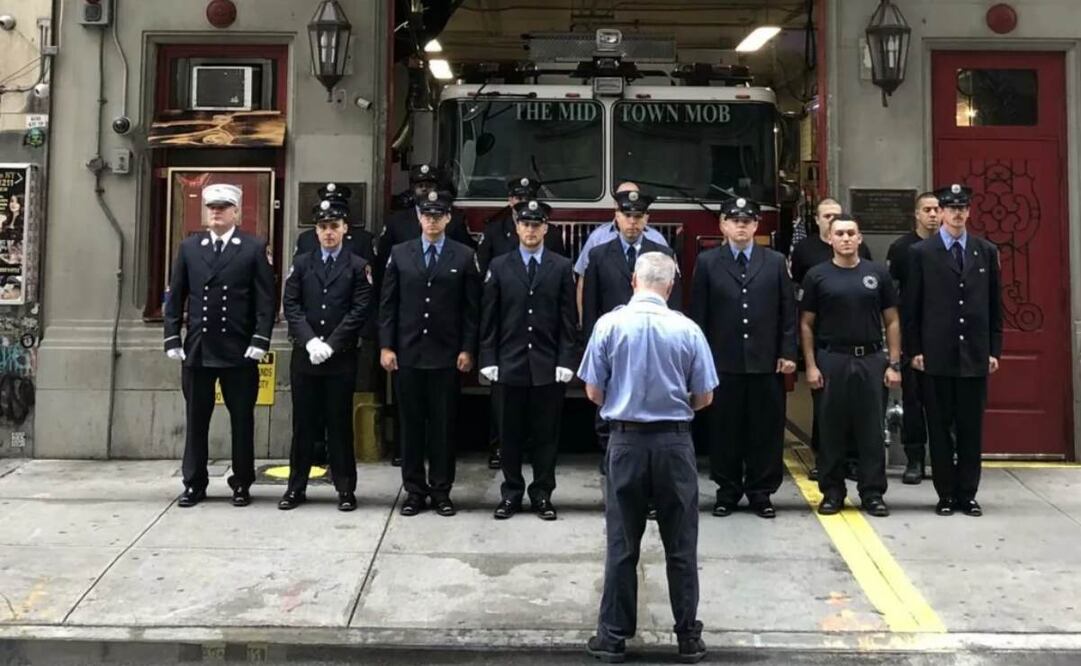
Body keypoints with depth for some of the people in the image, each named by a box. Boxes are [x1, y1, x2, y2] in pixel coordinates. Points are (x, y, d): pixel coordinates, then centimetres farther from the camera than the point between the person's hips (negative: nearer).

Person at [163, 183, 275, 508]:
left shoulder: (254, 249, 0)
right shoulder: (189, 247, 9)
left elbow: (265, 299, -3)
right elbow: (175, 297, 9)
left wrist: (260, 341, -11)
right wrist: (172, 339, 2)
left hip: (239, 350, -2)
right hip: (196, 348, 3)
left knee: (242, 419, 6)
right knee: (195, 419, 9)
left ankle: (242, 484, 17)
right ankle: (194, 484, 18)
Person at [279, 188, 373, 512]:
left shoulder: (358, 266, 3)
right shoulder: (301, 264, 10)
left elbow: (360, 310, -6)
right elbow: (291, 305, 2)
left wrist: (331, 344, -13)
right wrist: (309, 341, -12)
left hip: (341, 358, -2)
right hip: (304, 355, 2)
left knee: (340, 423, 4)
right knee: (303, 423, 7)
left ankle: (345, 488, 12)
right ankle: (296, 487, 16)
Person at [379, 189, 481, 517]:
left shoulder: (464, 256, 2)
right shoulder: (399, 254, 7)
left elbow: (472, 308, 1)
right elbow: (387, 304, 6)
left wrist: (467, 349, -4)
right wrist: (386, 346, 0)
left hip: (446, 355, -1)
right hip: (407, 353, 1)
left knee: (443, 425, 4)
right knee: (411, 423, 7)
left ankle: (441, 490, 14)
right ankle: (414, 490, 16)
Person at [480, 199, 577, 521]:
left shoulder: (562, 267, 4)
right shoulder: (499, 266, 6)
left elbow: (569, 320, 1)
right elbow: (489, 319, 4)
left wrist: (566, 361, -6)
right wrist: (488, 360, -2)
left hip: (548, 366, 0)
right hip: (509, 364, 1)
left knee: (546, 434, 6)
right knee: (510, 434, 7)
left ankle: (542, 494, 17)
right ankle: (511, 493, 19)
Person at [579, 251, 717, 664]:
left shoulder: (609, 324, -6)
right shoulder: (687, 329, -5)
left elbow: (593, 393, -2)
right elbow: (704, 397, 1)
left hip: (627, 440, 0)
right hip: (674, 442, 0)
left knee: (622, 545, 9)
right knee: (681, 545, 10)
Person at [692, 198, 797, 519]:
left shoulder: (776, 262, 8)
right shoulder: (707, 262, 4)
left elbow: (787, 311, 6)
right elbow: (698, 314, 2)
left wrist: (787, 353, -1)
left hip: (766, 362, 1)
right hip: (723, 362, -1)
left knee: (766, 430, 6)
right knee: (724, 430, 6)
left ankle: (761, 492, 17)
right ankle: (727, 491, 18)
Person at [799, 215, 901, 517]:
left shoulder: (877, 273, 6)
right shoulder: (817, 275, 3)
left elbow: (892, 321, 8)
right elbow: (806, 324, 4)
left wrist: (894, 364, 1)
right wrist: (810, 365, -3)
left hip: (871, 359, 1)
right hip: (831, 360, -1)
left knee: (871, 429, 5)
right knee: (831, 429, 5)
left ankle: (873, 492, 14)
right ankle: (832, 492, 16)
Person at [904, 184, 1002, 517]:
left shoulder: (987, 252, 9)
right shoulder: (921, 252, 1)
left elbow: (995, 305, 10)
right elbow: (911, 306, 1)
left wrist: (995, 350, 5)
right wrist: (914, 350, -4)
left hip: (975, 355, 2)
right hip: (937, 355, -2)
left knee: (971, 428, 6)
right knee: (940, 428, 4)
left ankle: (968, 495, 16)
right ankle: (946, 494, 13)